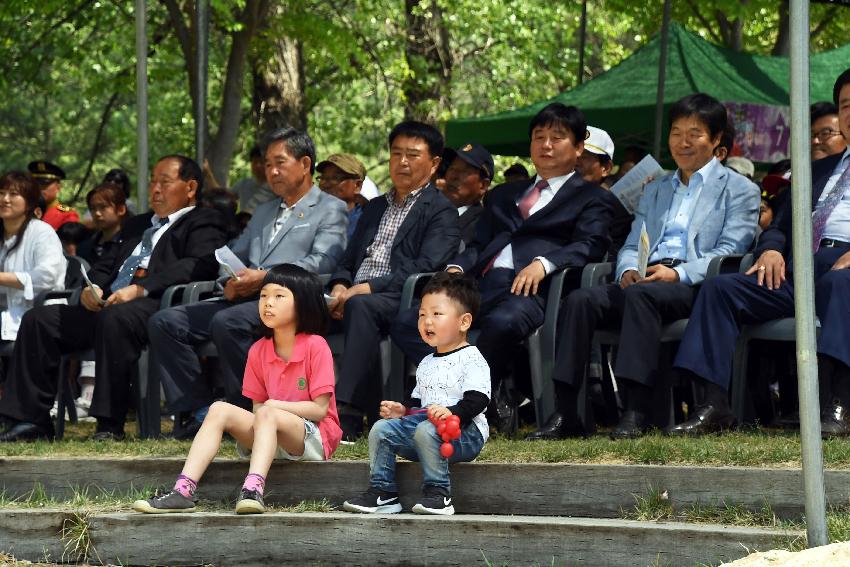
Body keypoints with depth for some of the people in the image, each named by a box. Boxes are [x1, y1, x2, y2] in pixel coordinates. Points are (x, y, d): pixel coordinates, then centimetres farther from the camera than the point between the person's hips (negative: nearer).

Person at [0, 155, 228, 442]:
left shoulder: (202, 223, 8)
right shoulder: (137, 225, 34)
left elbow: (201, 264, -11)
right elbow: (107, 264, 30)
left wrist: (140, 289, -21)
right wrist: (93, 286, 4)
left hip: (152, 305, -8)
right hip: (104, 306, 8)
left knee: (116, 319, -39)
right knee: (38, 319, -7)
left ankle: (110, 425, -35)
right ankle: (33, 421, -9)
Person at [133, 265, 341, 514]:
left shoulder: (315, 346, -10)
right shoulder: (258, 350, 7)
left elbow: (320, 409, -13)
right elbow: (257, 406, 10)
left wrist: (275, 406, -17)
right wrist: (267, 411, -13)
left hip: (316, 436, -6)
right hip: (270, 436, 6)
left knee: (267, 415, -34)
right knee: (219, 410, -16)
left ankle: (252, 491, -53)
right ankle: (183, 491, -30)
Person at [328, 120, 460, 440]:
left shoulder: (440, 211, 6)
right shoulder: (375, 208, 30)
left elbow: (426, 267, -9)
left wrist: (365, 288, -17)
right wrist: (340, 287, -1)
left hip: (401, 301, -5)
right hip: (355, 295, 6)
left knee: (362, 306, -40)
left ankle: (347, 417, -47)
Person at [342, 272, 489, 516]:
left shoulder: (471, 360, -6)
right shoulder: (426, 364, 23)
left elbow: (476, 401, -18)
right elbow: (418, 401, 29)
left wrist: (452, 412, -33)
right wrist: (403, 410, 9)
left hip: (464, 432, -8)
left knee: (426, 431, -36)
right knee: (381, 429, -5)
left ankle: (438, 493, -29)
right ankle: (383, 493, -6)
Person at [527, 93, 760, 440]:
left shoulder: (739, 189, 13)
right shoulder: (654, 190, 32)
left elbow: (730, 252, -2)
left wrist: (678, 273, -17)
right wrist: (628, 270, -2)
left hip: (692, 285, -5)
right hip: (646, 280, 5)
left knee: (640, 295, -37)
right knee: (580, 300, -24)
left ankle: (638, 411, -42)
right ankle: (565, 414, -29)